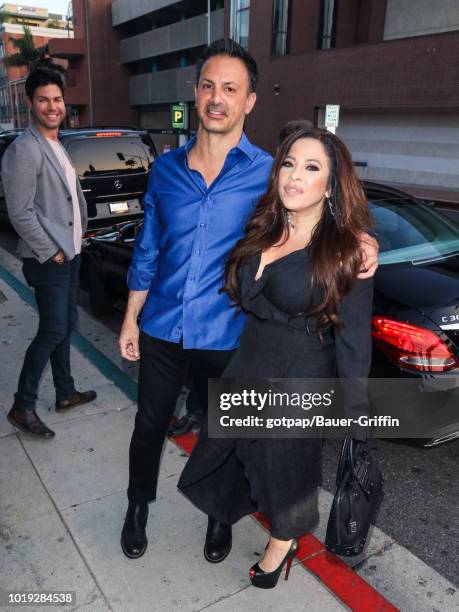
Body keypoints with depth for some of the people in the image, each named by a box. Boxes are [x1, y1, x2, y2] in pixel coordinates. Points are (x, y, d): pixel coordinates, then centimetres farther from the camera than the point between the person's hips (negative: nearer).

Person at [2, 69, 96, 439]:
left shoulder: (58, 147, 13)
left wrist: (77, 237, 11)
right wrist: (50, 253, -17)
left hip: (70, 254, 9)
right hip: (48, 260, -9)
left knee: (66, 327, 15)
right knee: (52, 332, -5)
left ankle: (66, 394, 29)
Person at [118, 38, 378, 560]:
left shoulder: (269, 174, -8)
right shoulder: (166, 168, 1)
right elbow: (147, 251, 8)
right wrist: (131, 319, 9)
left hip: (225, 337, -2)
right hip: (161, 330, 3)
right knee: (149, 427, 18)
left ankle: (220, 515, 45)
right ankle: (138, 507, 46)